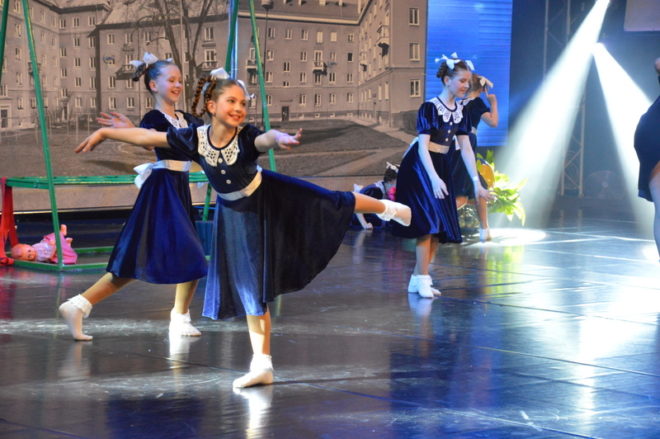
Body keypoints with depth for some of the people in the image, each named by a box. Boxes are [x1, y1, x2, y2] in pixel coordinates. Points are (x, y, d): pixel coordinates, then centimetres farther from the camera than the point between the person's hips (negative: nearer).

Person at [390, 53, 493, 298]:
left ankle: (417, 279, 12)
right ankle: (422, 279, -10)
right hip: (420, 167, -8)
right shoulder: (429, 108, -14)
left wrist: (476, 182, 1)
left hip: (442, 167, 8)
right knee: (427, 222, -15)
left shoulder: (460, 110, 7)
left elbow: (466, 148, 7)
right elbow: (422, 146, -19)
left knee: (440, 226, 6)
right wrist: (434, 178, -30)